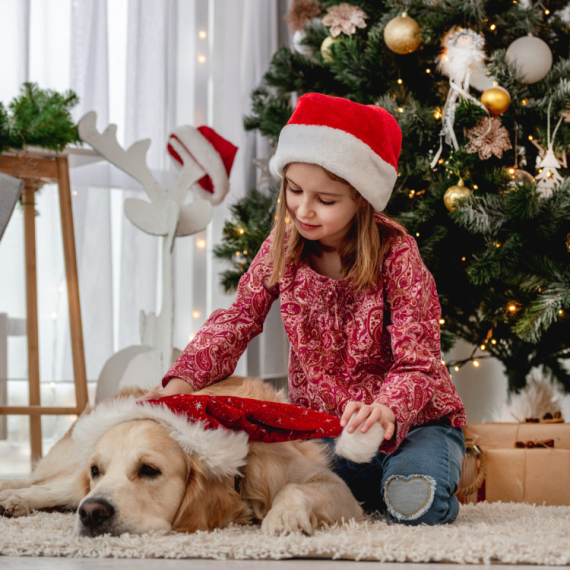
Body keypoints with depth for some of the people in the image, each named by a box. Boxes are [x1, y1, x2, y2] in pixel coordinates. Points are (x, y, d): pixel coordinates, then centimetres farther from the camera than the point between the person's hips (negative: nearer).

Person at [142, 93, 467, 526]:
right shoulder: (282, 248, -2)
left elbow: (416, 362, -20)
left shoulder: (396, 257, -16)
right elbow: (237, 321, 2)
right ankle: (369, 487, 2)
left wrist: (385, 411, -44)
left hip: (412, 420, -4)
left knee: (416, 504, -34)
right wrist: (183, 380, -17)